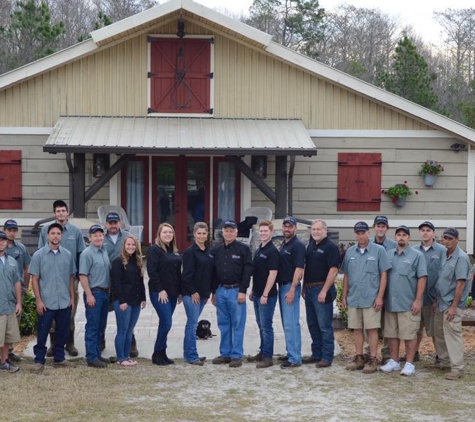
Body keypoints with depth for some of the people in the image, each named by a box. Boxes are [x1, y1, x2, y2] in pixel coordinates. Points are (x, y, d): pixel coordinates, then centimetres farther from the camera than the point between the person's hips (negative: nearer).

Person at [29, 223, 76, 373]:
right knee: (42, 333, 2)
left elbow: (71, 277, 11)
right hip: (46, 303, -3)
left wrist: (72, 297, 6)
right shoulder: (38, 255, -3)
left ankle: (59, 358, 23)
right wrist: (38, 300, -8)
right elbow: (34, 279, -3)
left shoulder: (68, 255, 5)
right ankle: (39, 361, 11)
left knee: (63, 332, 10)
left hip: (64, 302, 3)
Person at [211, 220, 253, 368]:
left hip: (236, 291, -5)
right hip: (221, 290, 5)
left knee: (237, 324, -2)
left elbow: (248, 271, -8)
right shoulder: (217, 250, 12)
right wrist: (213, 292, 12)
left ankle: (236, 356, 2)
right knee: (223, 324, 9)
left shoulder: (243, 249, -3)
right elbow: (214, 272, 15)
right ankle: (225, 353, 17)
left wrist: (242, 291, -14)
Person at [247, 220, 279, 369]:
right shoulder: (258, 250, 13)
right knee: (261, 325, 15)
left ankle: (268, 357, 0)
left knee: (266, 326, -5)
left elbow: (272, 274, -18)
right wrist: (253, 291, 17)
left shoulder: (272, 251, -13)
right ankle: (262, 352, 24)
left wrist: (265, 295, -20)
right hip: (257, 294, 8)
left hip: (267, 295, -8)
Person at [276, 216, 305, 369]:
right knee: (287, 323, 13)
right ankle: (291, 353, 20)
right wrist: (281, 286, 13)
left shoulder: (297, 245, -11)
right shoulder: (283, 245, 16)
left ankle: (295, 359, -8)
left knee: (291, 323, -9)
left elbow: (299, 269, -18)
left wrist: (292, 289, -22)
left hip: (290, 287, -9)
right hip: (282, 286, 9)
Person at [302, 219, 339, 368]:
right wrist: (304, 287, 14)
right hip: (309, 289, 9)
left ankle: (327, 357, 1)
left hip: (322, 290, -8)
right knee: (312, 324, 13)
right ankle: (316, 354, 22)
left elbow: (333, 270, -16)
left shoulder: (330, 247, -10)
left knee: (324, 325, -4)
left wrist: (324, 291, -20)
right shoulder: (311, 245, 15)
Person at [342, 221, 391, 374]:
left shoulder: (378, 250, -4)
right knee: (357, 329, 10)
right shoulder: (350, 252, 8)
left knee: (372, 329, -1)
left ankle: (373, 360, 5)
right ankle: (359, 358, 19)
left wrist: (380, 297, -10)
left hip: (371, 298, -4)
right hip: (353, 298, 4)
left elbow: (383, 275, -5)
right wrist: (344, 296, 10)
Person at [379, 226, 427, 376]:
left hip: (409, 304, -5)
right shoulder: (388, 255, 11)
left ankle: (409, 364, 5)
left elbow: (422, 278, -6)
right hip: (390, 303, 5)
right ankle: (394, 361, 21)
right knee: (391, 334, 10)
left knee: (409, 335, -2)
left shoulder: (417, 256, -2)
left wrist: (418, 300, -12)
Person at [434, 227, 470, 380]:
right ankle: (444, 361, 29)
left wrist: (454, 306, -21)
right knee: (439, 333, 16)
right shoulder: (445, 256, 10)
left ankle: (457, 368, -4)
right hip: (441, 302, 9)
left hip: (451, 304, -9)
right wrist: (437, 300, 16)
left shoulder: (461, 257, -15)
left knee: (453, 334, -8)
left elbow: (461, 283, -19)